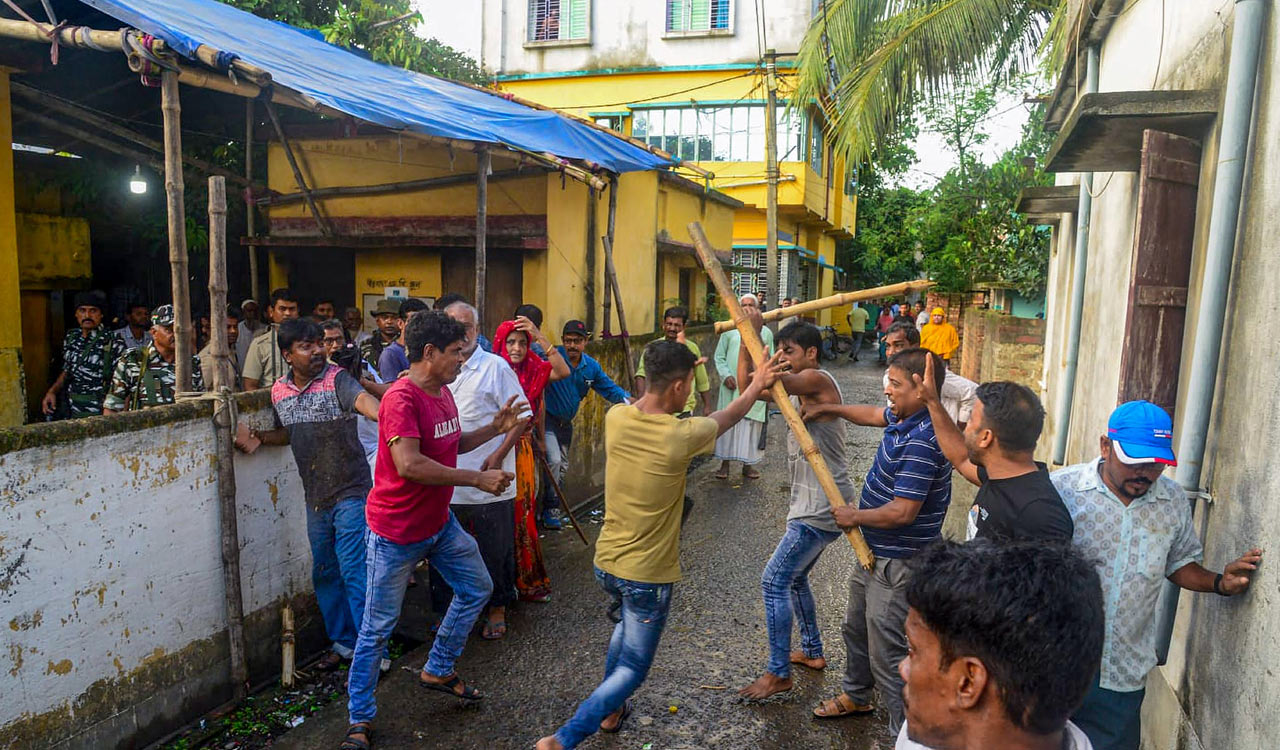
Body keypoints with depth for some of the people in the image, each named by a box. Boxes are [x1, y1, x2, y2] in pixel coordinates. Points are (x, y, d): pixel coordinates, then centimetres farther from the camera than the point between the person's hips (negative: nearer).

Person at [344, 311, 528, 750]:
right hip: (396, 533, -9)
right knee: (378, 627, 3)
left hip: (439, 523, 9)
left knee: (476, 589, 19)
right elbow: (409, 464, -33)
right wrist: (478, 479, -27)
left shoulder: (443, 392, 5)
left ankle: (438, 671, 36)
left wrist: (495, 428, 4)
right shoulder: (401, 397, -23)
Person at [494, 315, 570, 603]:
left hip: (521, 453, 3)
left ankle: (525, 580, 24)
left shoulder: (534, 370, 0)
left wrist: (539, 337, -22)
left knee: (521, 514, 10)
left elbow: (563, 372, -18)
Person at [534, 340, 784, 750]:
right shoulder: (680, 436, -23)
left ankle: (610, 712, 45)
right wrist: (754, 387, 14)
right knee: (631, 670, 9)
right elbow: (727, 417, -2)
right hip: (648, 575, -6)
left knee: (624, 626, 35)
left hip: (606, 562, 6)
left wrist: (674, 366, 17)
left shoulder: (615, 418, -11)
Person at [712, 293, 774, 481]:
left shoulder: (765, 332, 8)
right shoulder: (729, 330, 5)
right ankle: (725, 463, 11)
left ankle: (748, 464, 12)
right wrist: (726, 375, -9)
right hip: (732, 387, 0)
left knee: (751, 424, 2)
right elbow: (719, 357, 5)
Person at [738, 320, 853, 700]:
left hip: (822, 509, -10)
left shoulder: (817, 380, -17)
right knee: (794, 578, 22)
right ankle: (813, 652, 37)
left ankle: (779, 674, 4)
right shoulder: (798, 390, 13)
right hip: (813, 505, 10)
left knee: (774, 581, -6)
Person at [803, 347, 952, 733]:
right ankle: (856, 696, 51)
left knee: (887, 656, -1)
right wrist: (829, 408, 22)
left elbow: (902, 512, -31)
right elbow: (872, 415, 24)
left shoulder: (921, 441, -30)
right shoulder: (902, 417, -1)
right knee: (856, 628, 29)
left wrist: (854, 517, -16)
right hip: (874, 551, 11)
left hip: (897, 564, -11)